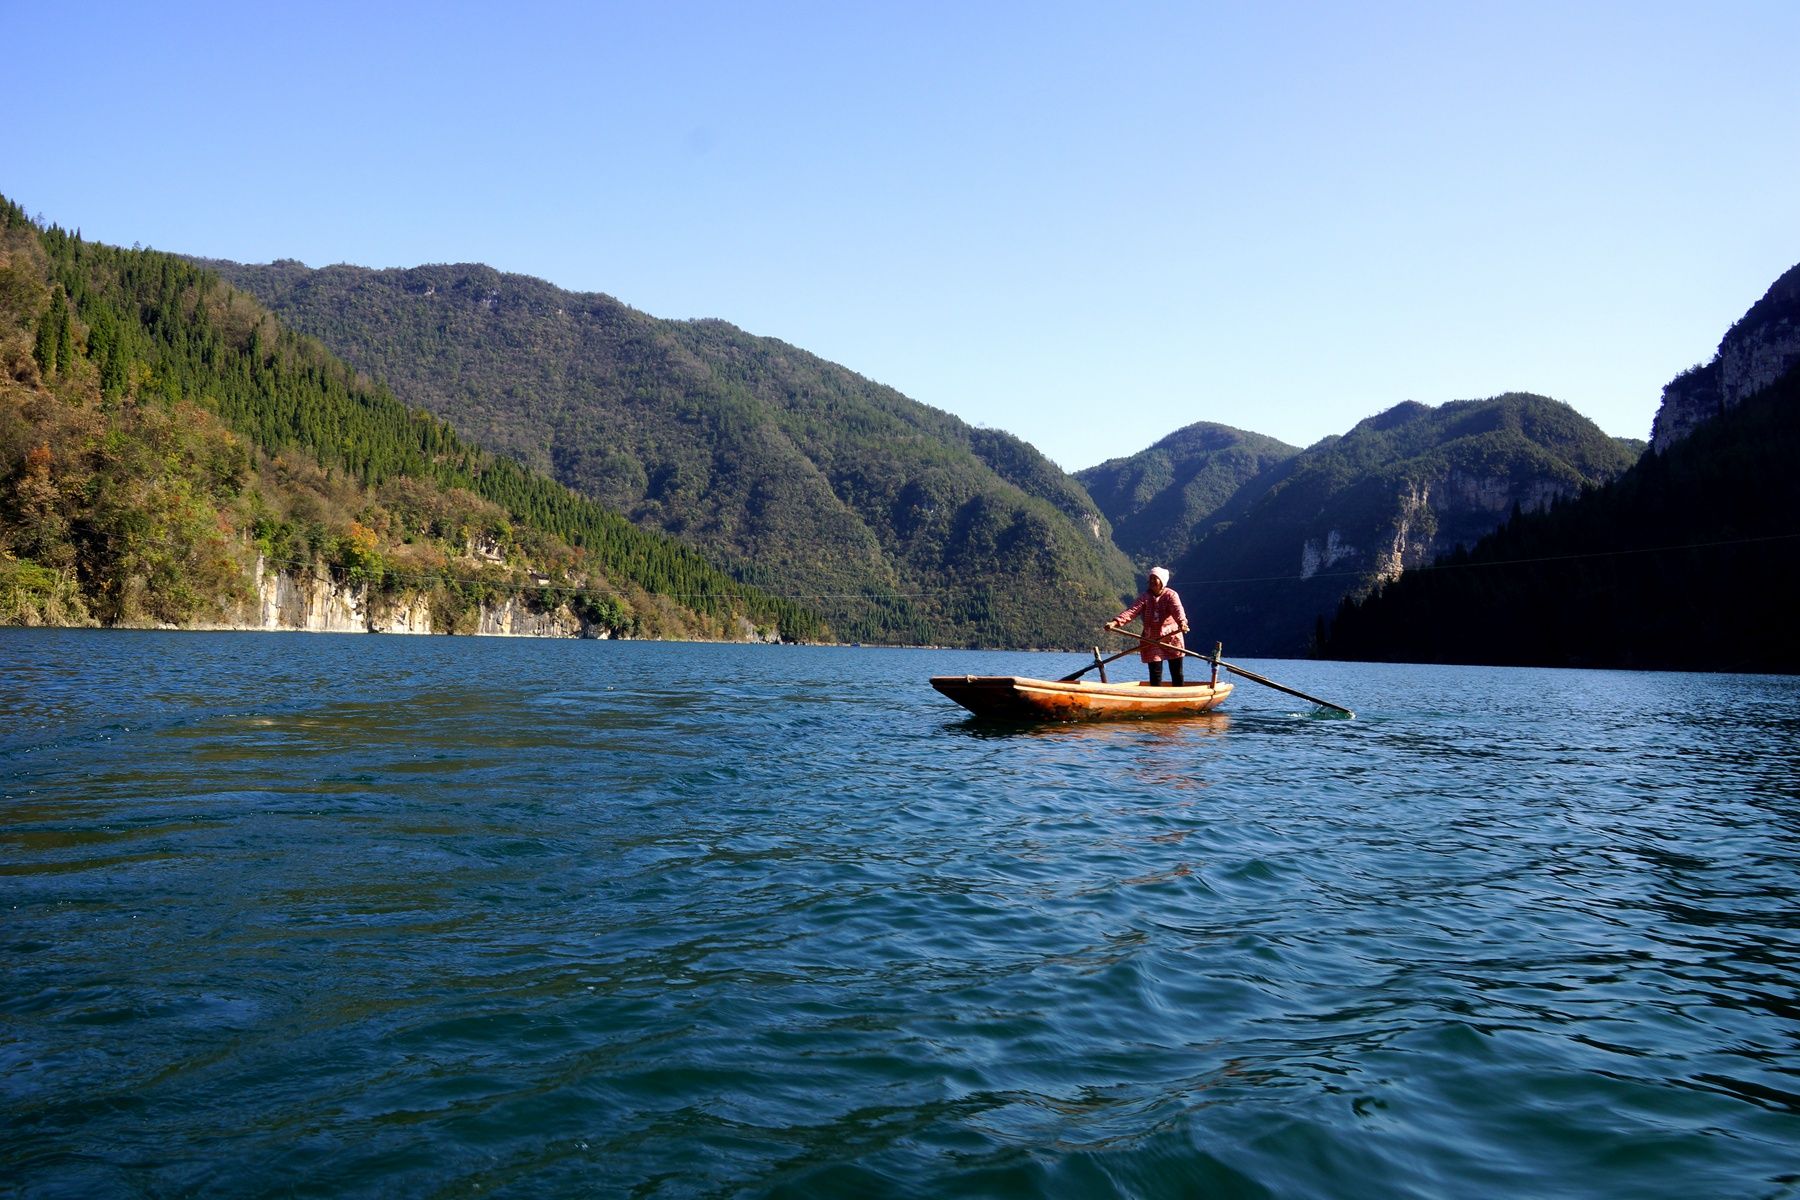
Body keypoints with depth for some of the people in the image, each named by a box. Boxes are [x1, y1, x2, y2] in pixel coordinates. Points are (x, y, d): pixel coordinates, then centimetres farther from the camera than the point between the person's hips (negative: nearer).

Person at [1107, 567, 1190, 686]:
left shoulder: (1170, 595, -5)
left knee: (1177, 674, 5)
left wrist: (1182, 622, -47)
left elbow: (1177, 609, -25)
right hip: (1151, 640, 2)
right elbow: (1132, 611, -12)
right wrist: (1116, 622, -28)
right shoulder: (1145, 597, 2)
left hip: (1172, 637, -1)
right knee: (1155, 674, 0)